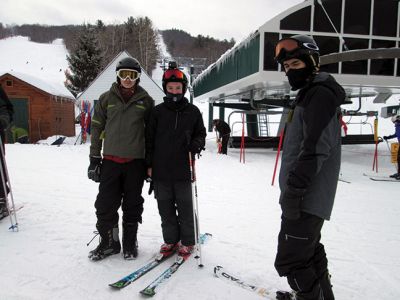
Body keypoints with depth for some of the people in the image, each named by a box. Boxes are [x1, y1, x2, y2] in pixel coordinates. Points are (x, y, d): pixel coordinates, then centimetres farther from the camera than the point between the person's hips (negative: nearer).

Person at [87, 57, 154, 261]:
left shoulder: (145, 100, 4)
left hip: (136, 160, -1)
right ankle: (109, 242, 23)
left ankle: (130, 243, 26)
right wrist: (94, 158, 4)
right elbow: (97, 128, 8)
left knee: (132, 205, 9)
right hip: (111, 159, 1)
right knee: (105, 204, 4)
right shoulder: (107, 98, 6)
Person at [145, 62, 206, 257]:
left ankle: (187, 241, 24)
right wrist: (149, 164, 4)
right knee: (166, 208, 11)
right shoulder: (157, 111, 5)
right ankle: (171, 239, 28)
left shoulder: (193, 111, 4)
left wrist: (196, 146, -10)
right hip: (161, 169, 1)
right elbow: (149, 138, 7)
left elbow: (200, 134, 13)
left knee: (185, 208, 7)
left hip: (183, 170, -1)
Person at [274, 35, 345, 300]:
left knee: (290, 261, -4)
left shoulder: (321, 92, -13)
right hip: (306, 197, 11)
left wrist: (293, 189, -23)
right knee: (309, 252, 23)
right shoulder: (309, 95, 19)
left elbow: (316, 147, -24)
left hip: (307, 199, -11)